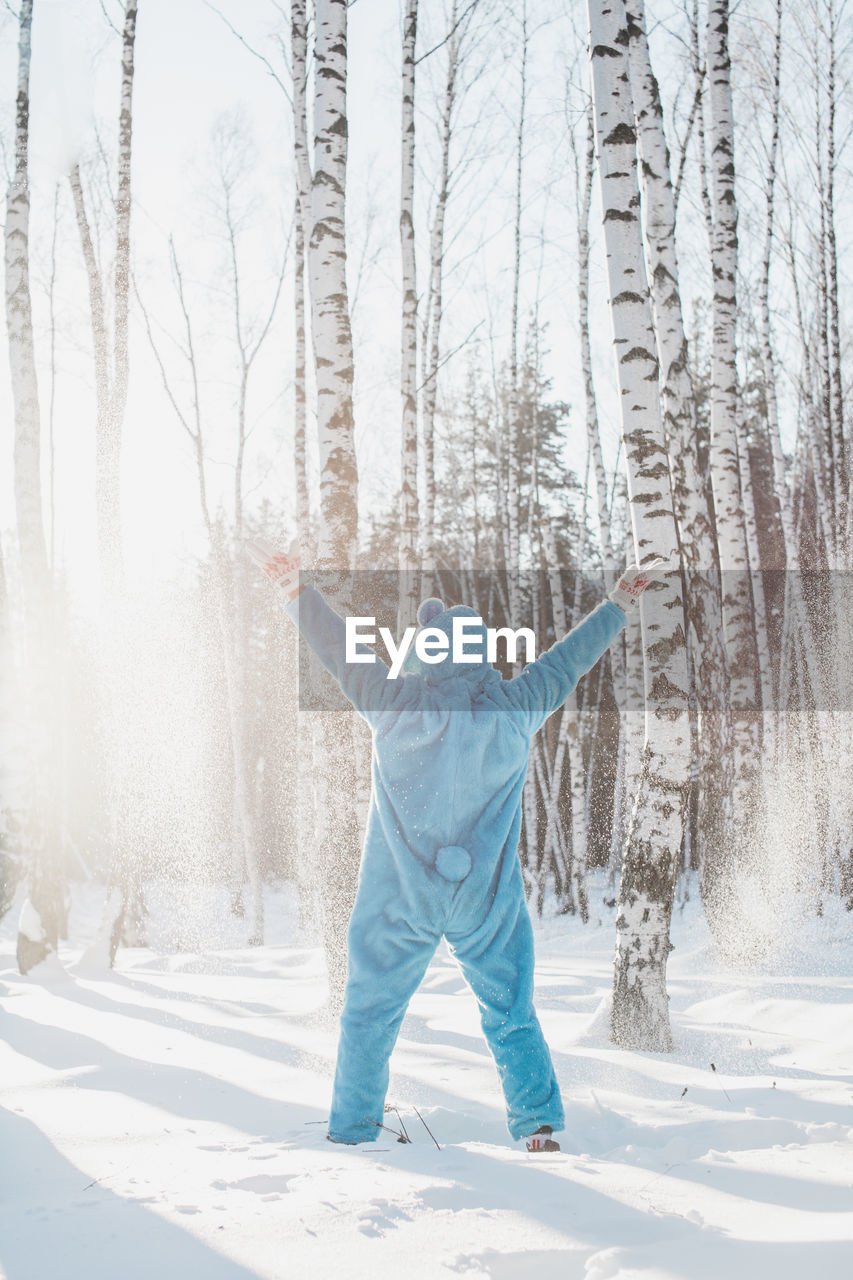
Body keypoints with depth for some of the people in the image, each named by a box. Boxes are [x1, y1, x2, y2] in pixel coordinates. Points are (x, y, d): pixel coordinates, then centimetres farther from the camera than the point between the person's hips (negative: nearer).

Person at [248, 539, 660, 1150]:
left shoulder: (398, 706, -10)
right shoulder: (516, 709, -5)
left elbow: (338, 645, -2)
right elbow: (569, 657, 8)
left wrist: (295, 584, 9)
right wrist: (618, 605, 22)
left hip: (398, 900, -1)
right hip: (488, 901, 1)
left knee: (370, 1014, 13)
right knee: (511, 1014, 13)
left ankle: (352, 1130, 18)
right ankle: (539, 1120, 5)